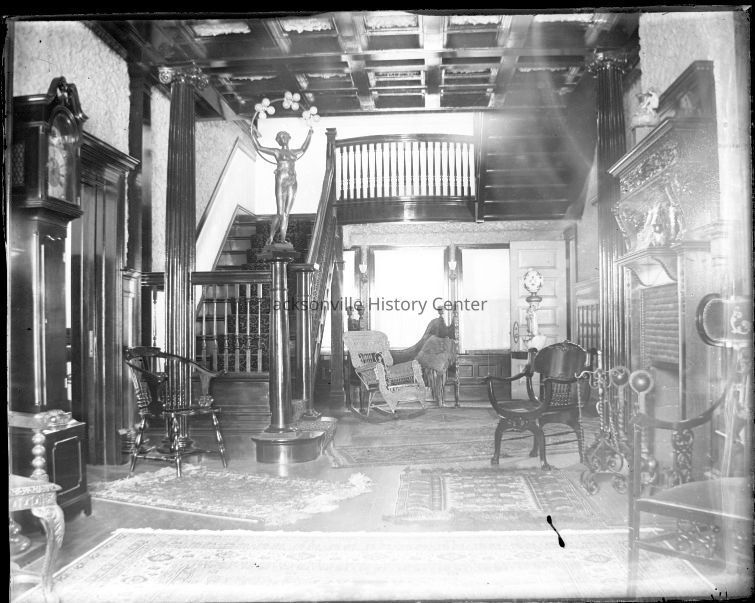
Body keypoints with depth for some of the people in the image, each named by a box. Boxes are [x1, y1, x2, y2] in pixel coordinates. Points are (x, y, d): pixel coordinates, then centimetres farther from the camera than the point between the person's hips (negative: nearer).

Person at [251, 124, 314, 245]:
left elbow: (303, 148, 39)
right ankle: (271, 237, 3)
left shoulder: (293, 152, 20)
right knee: (280, 213, -9)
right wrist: (254, 134, 11)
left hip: (292, 184, 5)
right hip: (281, 183, -4)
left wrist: (309, 134, 42)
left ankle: (282, 238, 0)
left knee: (286, 213, 0)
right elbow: (259, 147, 10)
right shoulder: (277, 152, 8)